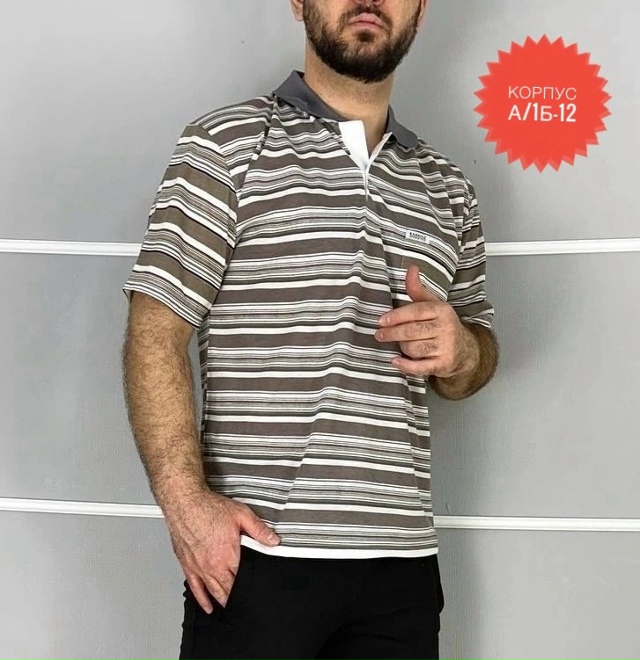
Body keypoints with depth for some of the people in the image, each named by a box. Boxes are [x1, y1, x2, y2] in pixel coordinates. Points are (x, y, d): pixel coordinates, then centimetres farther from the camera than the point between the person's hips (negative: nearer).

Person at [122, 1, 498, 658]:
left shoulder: (447, 189, 13)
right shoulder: (228, 143, -1)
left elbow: (478, 356, 21)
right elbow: (155, 337, -7)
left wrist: (461, 352, -3)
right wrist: (186, 502, -18)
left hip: (404, 561, 5)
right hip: (256, 554, -4)